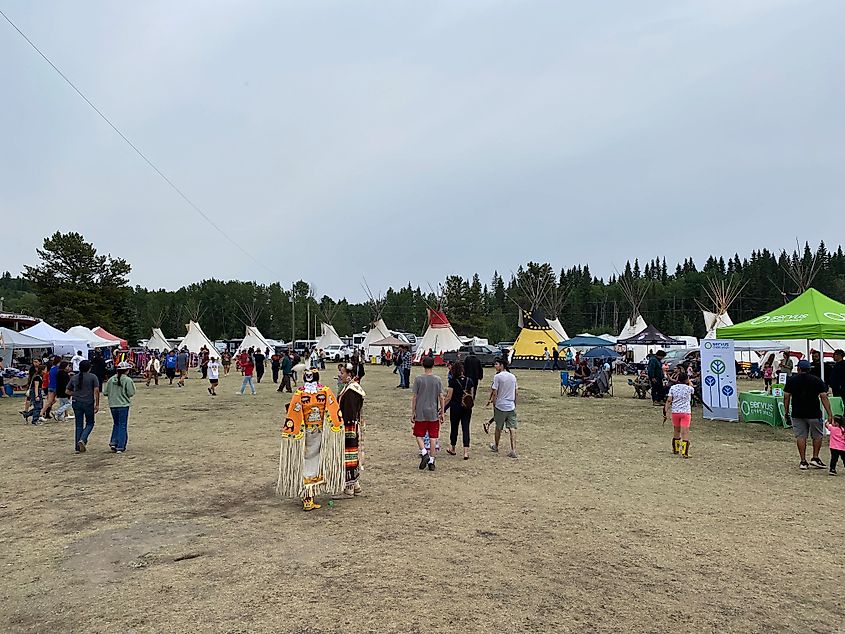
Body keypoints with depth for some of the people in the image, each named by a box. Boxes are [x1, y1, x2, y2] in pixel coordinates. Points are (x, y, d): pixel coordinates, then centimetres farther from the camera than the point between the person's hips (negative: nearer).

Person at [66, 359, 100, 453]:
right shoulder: (93, 377, -5)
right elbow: (96, 390, -11)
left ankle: (78, 447, 11)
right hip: (88, 403, -4)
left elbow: (68, 391, 13)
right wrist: (97, 404, -7)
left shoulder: (74, 378, 9)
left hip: (76, 403, 4)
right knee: (90, 423, 11)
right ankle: (82, 440, -11)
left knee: (79, 425, 10)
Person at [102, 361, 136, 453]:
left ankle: (113, 442, 8)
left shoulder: (111, 380, 1)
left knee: (116, 424, 21)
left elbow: (105, 393, 3)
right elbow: (131, 393, -12)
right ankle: (120, 447, 4)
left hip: (112, 405, 4)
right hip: (123, 405, -4)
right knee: (122, 426, 3)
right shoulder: (127, 380, -12)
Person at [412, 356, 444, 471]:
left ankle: (424, 453, -9)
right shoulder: (438, 380, 0)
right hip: (434, 414, 2)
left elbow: (414, 397, -5)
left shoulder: (418, 379, -5)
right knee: (433, 438, 6)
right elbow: (441, 397, 0)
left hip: (420, 414, -1)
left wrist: (412, 413, 2)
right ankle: (431, 462, 7)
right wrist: (442, 413, 9)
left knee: (419, 436, 12)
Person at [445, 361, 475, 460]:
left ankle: (452, 449, 30)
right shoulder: (469, 380, 0)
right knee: (466, 428, 3)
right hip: (467, 408, 3)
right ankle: (466, 452, -5)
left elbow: (449, 397, -11)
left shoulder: (452, 381, -12)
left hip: (455, 407, -2)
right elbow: (472, 396, 6)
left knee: (454, 428, 14)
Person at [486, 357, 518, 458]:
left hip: (500, 406, -4)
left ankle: (495, 447, 29)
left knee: (498, 428, 12)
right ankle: (513, 450, -6)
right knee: (512, 428, 0)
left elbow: (494, 393, -12)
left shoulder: (498, 376, -11)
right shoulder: (513, 377, 7)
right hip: (511, 406, 4)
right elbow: (516, 393, 12)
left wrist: (494, 405, -1)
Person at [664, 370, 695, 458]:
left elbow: (669, 400, -3)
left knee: (676, 430, 18)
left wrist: (665, 412, 0)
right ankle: (684, 452, -11)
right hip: (686, 412, -3)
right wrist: (688, 381, 19)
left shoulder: (673, 388, 0)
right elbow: (693, 389, 22)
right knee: (685, 432, -5)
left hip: (675, 411, 3)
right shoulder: (689, 388, -5)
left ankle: (675, 449, 31)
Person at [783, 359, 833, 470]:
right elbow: (824, 397, -6)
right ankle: (815, 458, 16)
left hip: (797, 414, 1)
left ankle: (803, 461, 6)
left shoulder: (791, 380, 1)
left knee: (800, 436, 5)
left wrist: (786, 411, 11)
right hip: (814, 413, -1)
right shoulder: (817, 380, -2)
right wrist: (830, 414, -5)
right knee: (817, 435, 16)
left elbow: (786, 397, 1)